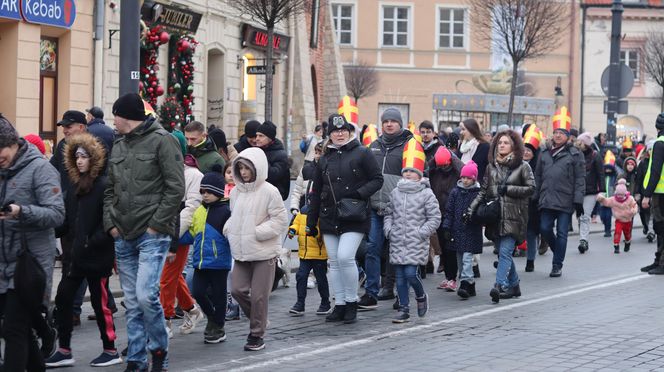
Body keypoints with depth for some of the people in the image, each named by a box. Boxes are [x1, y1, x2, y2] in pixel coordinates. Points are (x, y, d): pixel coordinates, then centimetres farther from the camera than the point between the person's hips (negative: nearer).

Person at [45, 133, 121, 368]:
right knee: (63, 298, 6)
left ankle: (111, 351, 15)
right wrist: (74, 241, 3)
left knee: (99, 301, 2)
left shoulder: (103, 185, -14)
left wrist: (92, 242, -21)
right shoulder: (77, 185, 11)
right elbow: (70, 218, 15)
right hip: (78, 254, 8)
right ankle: (64, 351, 14)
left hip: (98, 255, -8)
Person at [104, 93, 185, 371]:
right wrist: (110, 223, 6)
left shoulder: (162, 141, -6)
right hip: (123, 236, 7)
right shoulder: (118, 146, 16)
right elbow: (110, 190, 20)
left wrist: (156, 225, -13)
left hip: (152, 234, -7)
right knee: (132, 303, 8)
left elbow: (176, 188, -10)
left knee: (146, 295, -17)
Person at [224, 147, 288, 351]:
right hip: (241, 252, 6)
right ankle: (258, 320, 25)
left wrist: (257, 232, -15)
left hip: (264, 252, -6)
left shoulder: (269, 191, -9)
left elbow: (280, 220, -10)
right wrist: (228, 229, 2)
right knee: (238, 290, 1)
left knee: (258, 295, -2)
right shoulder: (236, 192, 10)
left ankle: (257, 334, 11)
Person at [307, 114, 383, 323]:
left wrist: (359, 194, -17)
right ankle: (339, 306, 15)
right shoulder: (325, 159, 13)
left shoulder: (362, 153, -2)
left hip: (354, 218, -5)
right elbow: (316, 193, 16)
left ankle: (351, 303, -1)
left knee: (345, 257, -17)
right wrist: (311, 223, 14)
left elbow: (377, 179, -2)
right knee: (334, 262, 6)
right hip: (329, 218, 5)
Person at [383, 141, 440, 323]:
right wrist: (388, 229, 3)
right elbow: (389, 213, 19)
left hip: (416, 243, -4)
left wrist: (421, 233, -11)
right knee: (400, 276, 6)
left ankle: (421, 296, 17)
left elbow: (434, 218, -4)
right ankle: (403, 309, 14)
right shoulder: (396, 192, 11)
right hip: (397, 242, 4)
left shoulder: (426, 193, -3)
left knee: (411, 273, -12)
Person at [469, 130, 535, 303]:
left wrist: (508, 189, -11)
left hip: (513, 217, -5)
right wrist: (471, 209, 3)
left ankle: (499, 286, -22)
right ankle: (514, 286, 21)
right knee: (503, 253, 9)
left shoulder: (522, 166, -1)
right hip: (495, 216, 5)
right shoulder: (492, 166, 12)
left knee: (505, 252, -14)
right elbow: (483, 191, 13)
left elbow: (531, 188, -4)